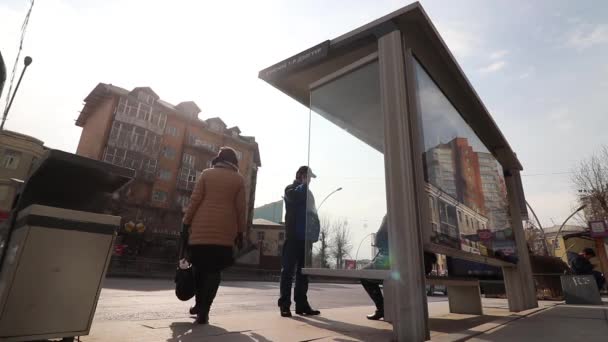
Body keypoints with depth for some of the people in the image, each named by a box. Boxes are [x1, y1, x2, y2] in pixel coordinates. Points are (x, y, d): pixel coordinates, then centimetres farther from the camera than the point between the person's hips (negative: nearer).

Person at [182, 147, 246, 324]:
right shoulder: (239, 179, 6)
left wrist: (186, 222, 8)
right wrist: (240, 232, 9)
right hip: (224, 232, -1)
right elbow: (240, 208, 3)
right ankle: (203, 311, -2)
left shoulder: (206, 173, 7)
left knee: (200, 267, 15)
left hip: (202, 229, 1)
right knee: (214, 270, 3)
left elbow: (195, 201, 1)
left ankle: (199, 305, 27)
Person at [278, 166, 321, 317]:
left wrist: (312, 235, 11)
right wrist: (304, 184, -10)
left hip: (305, 238, 7)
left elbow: (311, 212, 19)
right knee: (288, 271, -2)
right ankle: (284, 304, 4)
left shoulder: (307, 192, 20)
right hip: (293, 237, -6)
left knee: (303, 272, 9)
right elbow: (294, 196, -23)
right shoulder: (291, 189, 2)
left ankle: (301, 304, 16)